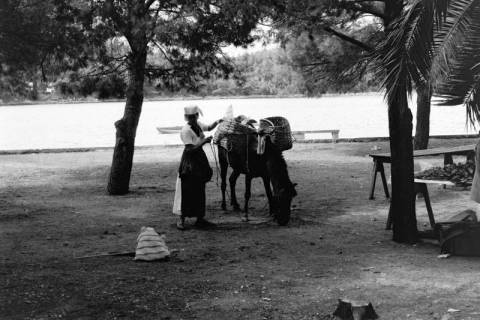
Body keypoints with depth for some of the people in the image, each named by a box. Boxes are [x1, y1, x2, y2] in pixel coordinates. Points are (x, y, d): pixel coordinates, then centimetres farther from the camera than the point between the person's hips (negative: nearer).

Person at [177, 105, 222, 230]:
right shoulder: (186, 130, -20)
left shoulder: (198, 124, 2)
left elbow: (209, 128, 24)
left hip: (200, 159, 8)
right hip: (190, 162, -8)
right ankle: (181, 219, 5)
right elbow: (190, 149, -24)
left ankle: (200, 218, 20)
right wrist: (204, 141, -26)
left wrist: (217, 122, 7)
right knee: (188, 192, -5)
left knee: (200, 190, 12)